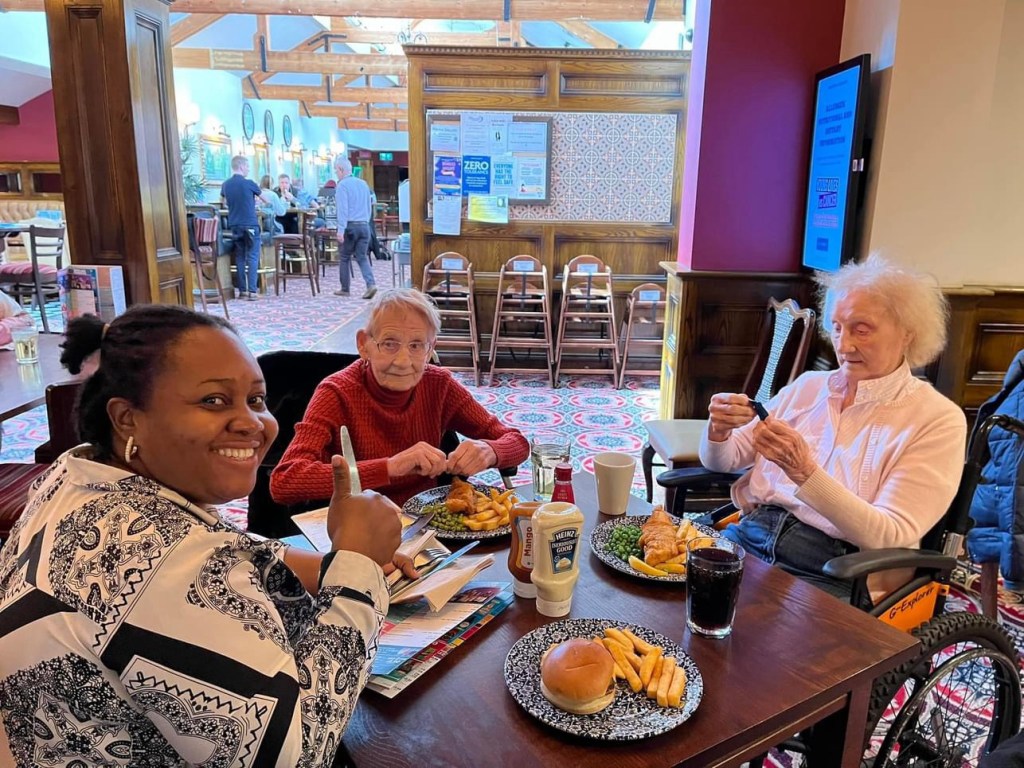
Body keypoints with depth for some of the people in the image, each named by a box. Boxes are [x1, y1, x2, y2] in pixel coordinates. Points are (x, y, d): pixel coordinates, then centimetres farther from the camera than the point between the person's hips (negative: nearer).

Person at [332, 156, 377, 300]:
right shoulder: (363, 183, 12)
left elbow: (342, 209, -16)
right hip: (364, 225, 5)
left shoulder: (342, 185, -8)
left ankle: (345, 289, 17)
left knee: (345, 258, 9)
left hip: (350, 226, -5)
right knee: (362, 257, 5)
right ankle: (371, 284, -15)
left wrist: (340, 230, -20)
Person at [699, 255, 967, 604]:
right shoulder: (808, 385, 12)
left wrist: (805, 473, -25)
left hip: (836, 575, -4)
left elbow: (888, 536, -13)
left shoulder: (938, 419, -2)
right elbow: (721, 461, 13)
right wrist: (719, 430, -10)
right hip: (750, 534, 5)